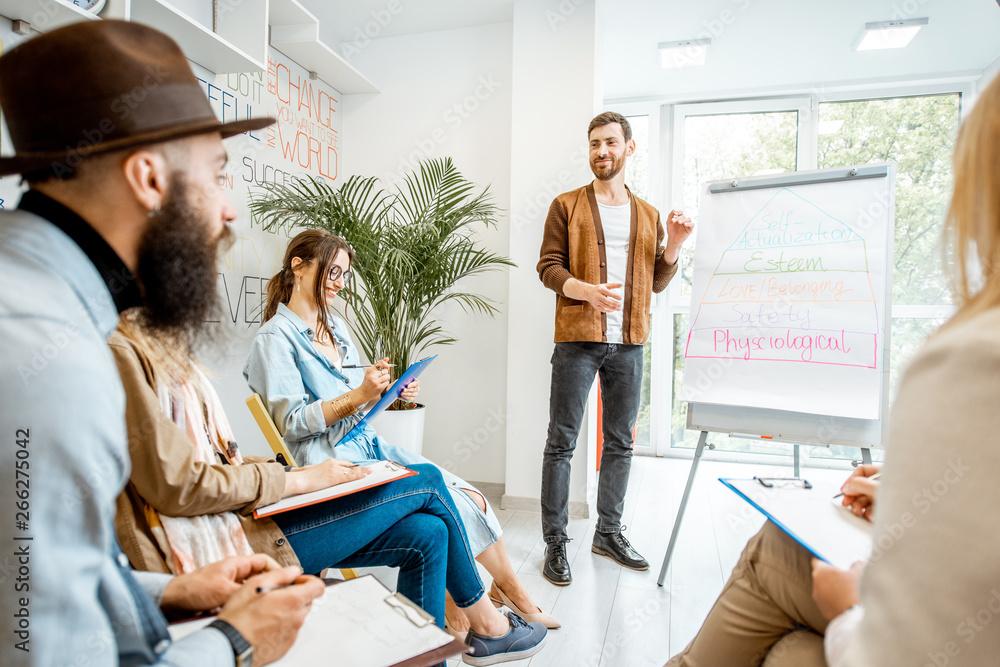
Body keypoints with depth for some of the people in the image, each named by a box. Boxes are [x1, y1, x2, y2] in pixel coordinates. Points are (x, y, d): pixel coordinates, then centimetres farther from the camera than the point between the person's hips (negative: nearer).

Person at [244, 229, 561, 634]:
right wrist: (357, 395, -24)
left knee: (471, 499, -10)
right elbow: (291, 421, -13)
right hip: (328, 461, -7)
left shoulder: (336, 326, 18)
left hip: (366, 446, 7)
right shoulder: (274, 338, -6)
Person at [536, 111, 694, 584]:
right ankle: (555, 542, 9)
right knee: (562, 440, -2)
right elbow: (548, 266, -2)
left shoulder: (648, 214, 17)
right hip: (578, 338, -4)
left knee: (620, 441, 10)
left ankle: (609, 532, 26)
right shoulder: (567, 205, 6)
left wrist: (674, 245, -1)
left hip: (628, 342, 4)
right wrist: (587, 290, -20)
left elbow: (656, 282, 17)